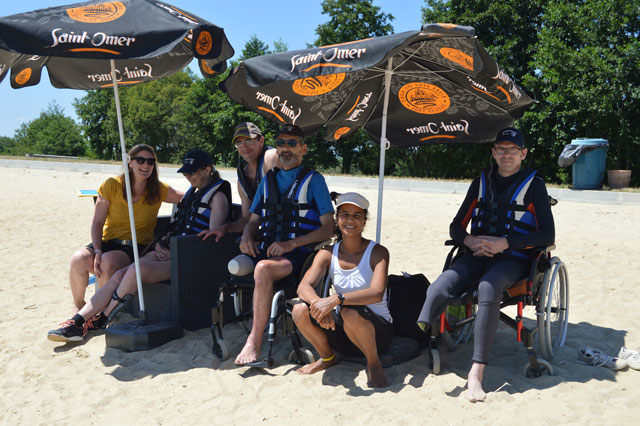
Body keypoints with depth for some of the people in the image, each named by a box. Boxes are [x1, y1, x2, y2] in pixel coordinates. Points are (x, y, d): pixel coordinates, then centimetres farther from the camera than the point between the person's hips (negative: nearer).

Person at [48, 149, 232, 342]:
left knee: (138, 268, -28)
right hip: (170, 253, 8)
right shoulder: (192, 192, 22)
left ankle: (101, 320, -11)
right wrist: (161, 244, 7)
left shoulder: (217, 196, -3)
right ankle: (77, 321, -14)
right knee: (120, 274, -11)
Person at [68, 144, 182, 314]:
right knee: (79, 259, -29)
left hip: (137, 247, -1)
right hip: (108, 242, 1)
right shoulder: (112, 185, 1)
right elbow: (97, 223, -1)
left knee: (108, 262, -34)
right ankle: (78, 304, 0)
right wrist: (97, 251, -15)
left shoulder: (159, 190, 4)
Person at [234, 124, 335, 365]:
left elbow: (328, 229, -1)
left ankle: (255, 340, -24)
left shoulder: (313, 180, 5)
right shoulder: (269, 180, 21)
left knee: (263, 269, -35)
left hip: (298, 253, -5)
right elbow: (254, 220, 24)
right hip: (265, 250, 5)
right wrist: (247, 235, -1)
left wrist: (291, 244, -14)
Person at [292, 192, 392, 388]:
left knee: (350, 312, -36)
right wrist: (318, 303, -37)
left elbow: (377, 293, -28)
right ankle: (327, 357, 6)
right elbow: (303, 287, -14)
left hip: (377, 329, -3)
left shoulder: (378, 252, -12)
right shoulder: (327, 254, 0)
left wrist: (336, 299, -40)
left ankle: (374, 363, -7)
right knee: (300, 310, -21)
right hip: (342, 331, 4)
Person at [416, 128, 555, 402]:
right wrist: (470, 240, -6)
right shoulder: (481, 182, 18)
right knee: (440, 287, -28)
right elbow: (456, 226, 18)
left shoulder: (533, 184, 6)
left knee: (488, 288, -37)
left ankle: (476, 372, -40)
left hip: (513, 259, -4)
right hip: (477, 255, 4)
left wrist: (505, 242, -14)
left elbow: (547, 236, -2)